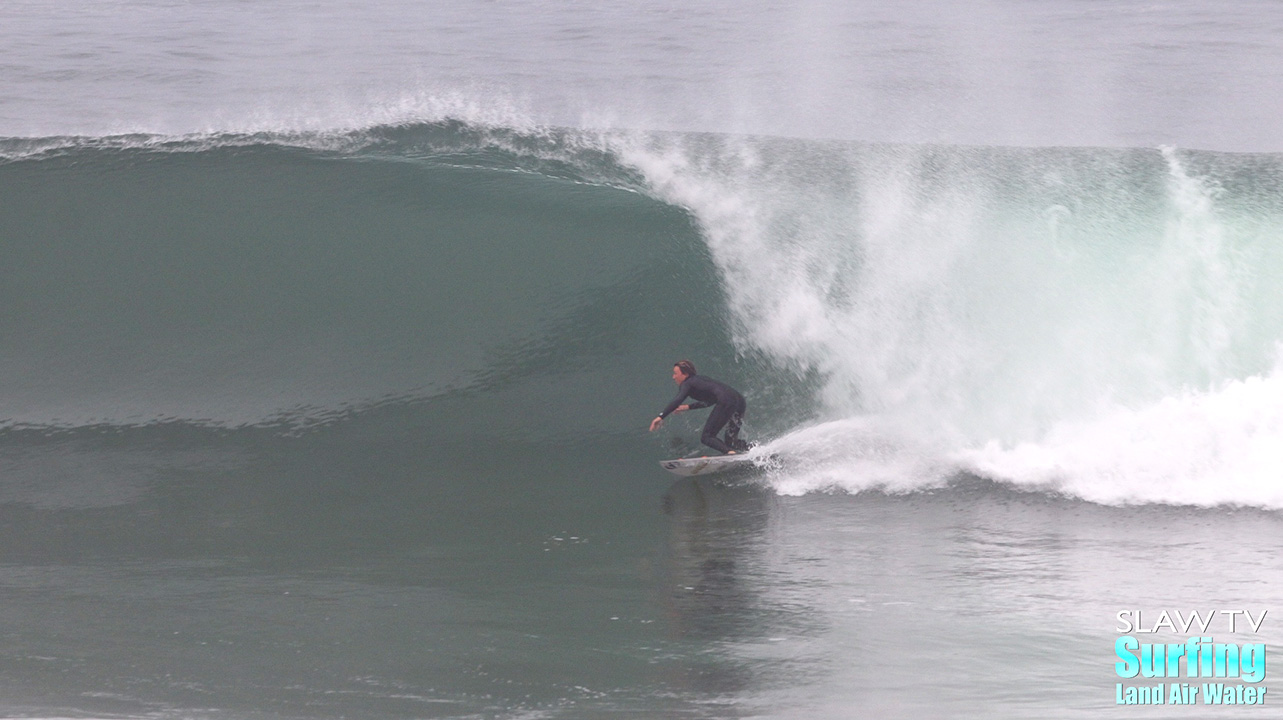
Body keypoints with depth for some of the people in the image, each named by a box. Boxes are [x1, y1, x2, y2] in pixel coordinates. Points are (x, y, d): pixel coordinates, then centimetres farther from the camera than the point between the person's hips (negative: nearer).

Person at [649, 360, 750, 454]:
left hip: (726, 402, -9)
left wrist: (661, 416, -20)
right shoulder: (700, 378, 29)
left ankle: (731, 453, -31)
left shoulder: (687, 384, 4)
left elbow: (678, 400, -14)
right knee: (730, 441, 19)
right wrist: (689, 407, 42)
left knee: (707, 437, -8)